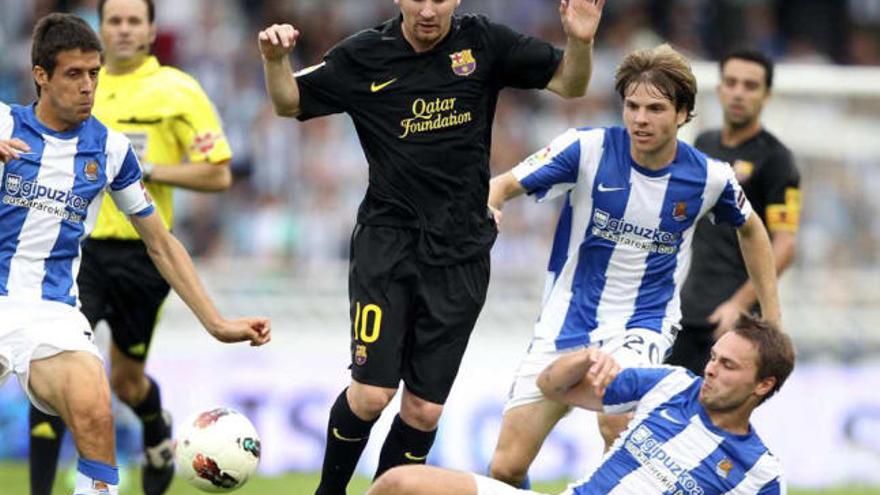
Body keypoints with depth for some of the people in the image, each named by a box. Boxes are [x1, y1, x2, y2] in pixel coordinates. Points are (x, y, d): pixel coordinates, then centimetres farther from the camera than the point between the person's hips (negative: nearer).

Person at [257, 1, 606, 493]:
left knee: (424, 411, 2)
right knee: (371, 393, -13)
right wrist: (275, 60, -13)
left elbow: (569, 83, 5)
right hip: (387, 243, -1)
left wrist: (581, 41, -16)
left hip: (461, 254, 2)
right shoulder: (364, 56, -2)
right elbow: (291, 103, 8)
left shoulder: (483, 43, 0)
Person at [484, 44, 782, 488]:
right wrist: (486, 208, -32)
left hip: (643, 324, -1)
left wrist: (772, 319, 14)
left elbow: (750, 229, 14)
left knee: (616, 421, -34)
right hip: (566, 320, 1)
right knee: (506, 468, -5)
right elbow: (504, 185, -8)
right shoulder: (587, 148, -12)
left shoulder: (709, 177, -7)